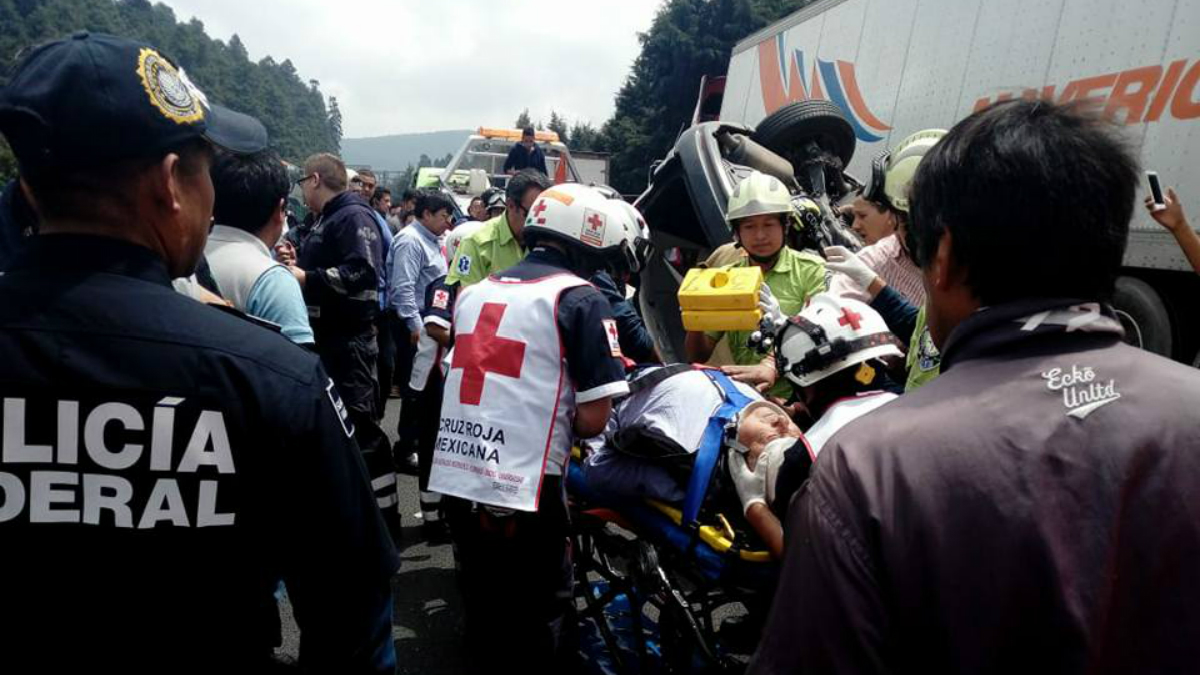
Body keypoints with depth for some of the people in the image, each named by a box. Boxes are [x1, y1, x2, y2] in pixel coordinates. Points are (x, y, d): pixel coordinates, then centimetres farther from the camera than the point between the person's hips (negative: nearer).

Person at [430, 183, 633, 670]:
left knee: (483, 604, 24)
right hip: (522, 487, -6)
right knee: (543, 617, 12)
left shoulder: (475, 290, 11)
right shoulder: (580, 299, -8)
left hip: (454, 476, 6)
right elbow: (592, 420, -12)